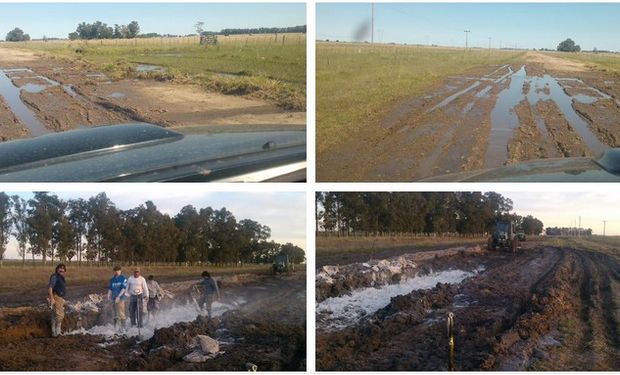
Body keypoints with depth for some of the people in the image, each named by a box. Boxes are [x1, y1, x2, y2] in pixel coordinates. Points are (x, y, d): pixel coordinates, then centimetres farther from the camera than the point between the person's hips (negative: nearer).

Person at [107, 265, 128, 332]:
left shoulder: (123, 278, -4)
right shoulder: (112, 279, 14)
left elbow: (123, 289, -11)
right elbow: (110, 288, 15)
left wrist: (118, 296, -18)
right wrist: (108, 295, -1)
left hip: (121, 298, -6)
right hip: (114, 298, 6)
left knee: (121, 314, -10)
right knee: (116, 314, 10)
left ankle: (123, 328, -6)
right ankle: (116, 328, 15)